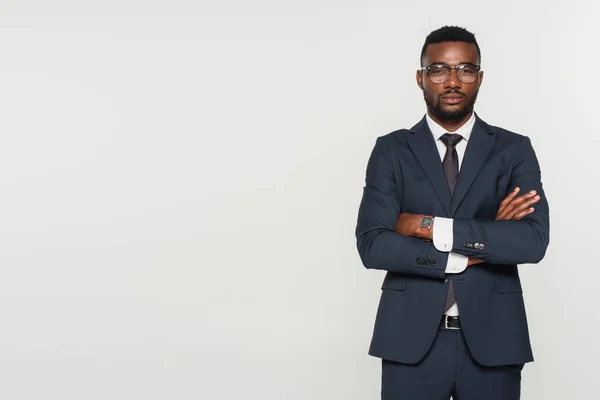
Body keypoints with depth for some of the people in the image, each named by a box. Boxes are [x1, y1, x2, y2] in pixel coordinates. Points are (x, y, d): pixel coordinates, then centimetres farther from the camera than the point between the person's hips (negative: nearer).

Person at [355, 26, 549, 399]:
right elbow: (373, 245, -9)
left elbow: (534, 240, -11)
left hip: (492, 339, 1)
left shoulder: (514, 149, 2)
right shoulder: (391, 150, 2)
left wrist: (432, 227, -15)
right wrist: (479, 247, -12)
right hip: (412, 339, 0)